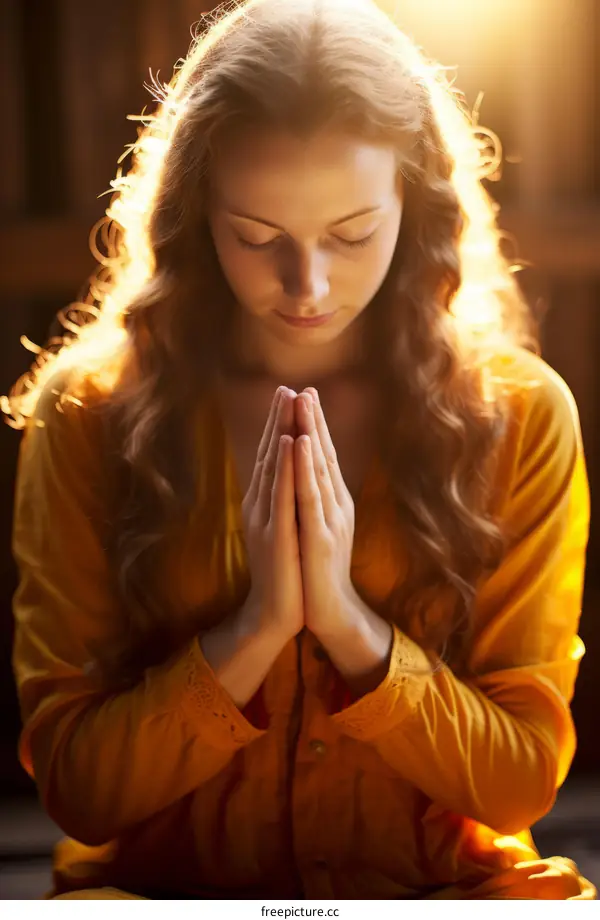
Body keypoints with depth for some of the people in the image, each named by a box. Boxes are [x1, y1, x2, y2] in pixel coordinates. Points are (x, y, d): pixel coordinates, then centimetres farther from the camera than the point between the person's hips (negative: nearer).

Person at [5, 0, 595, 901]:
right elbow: (75, 784, -3)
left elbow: (522, 779, -1)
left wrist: (349, 622, -15)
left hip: (441, 880, 1)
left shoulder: (519, 414, -1)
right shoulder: (88, 413, -2)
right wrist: (255, 630, -17)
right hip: (165, 884, 0)